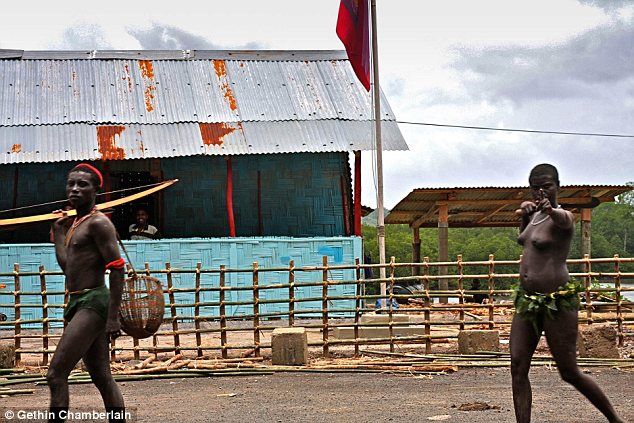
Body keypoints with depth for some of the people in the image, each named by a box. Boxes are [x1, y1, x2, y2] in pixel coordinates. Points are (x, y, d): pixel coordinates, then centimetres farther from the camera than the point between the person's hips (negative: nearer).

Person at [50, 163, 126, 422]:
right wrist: (59, 231, 20)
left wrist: (113, 317, -21)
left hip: (93, 303, -10)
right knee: (102, 378, 10)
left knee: (56, 374, -14)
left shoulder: (98, 223, -10)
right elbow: (67, 266, 18)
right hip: (79, 303, 10)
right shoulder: (75, 224, 18)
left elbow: (117, 269, -16)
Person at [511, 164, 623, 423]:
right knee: (518, 368, -3)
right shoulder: (534, 213, 11)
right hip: (526, 299, 8)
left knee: (570, 373, 1)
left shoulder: (562, 217, -12)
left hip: (557, 302, -7)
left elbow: (563, 219, -39)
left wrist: (550, 209, -63)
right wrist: (525, 211, 14)